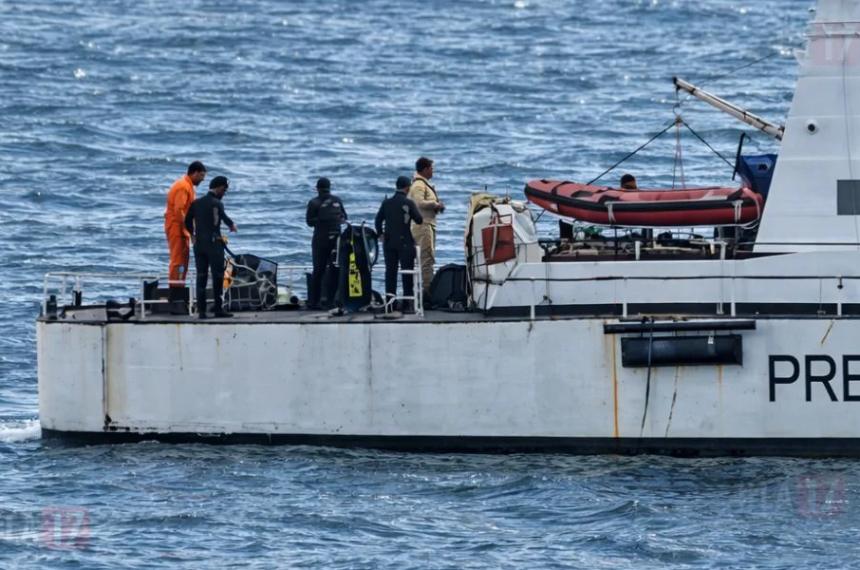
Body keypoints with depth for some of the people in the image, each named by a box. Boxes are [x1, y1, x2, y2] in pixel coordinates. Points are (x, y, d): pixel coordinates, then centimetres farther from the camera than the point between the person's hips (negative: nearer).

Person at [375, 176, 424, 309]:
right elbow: (419, 220, -6)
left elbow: (378, 220, 5)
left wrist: (380, 234, 17)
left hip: (389, 242, 3)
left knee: (390, 270, 7)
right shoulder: (409, 203, -10)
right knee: (407, 271, 3)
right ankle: (408, 295, 2)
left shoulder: (386, 203, 2)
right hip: (405, 242, -3)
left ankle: (390, 296, 3)